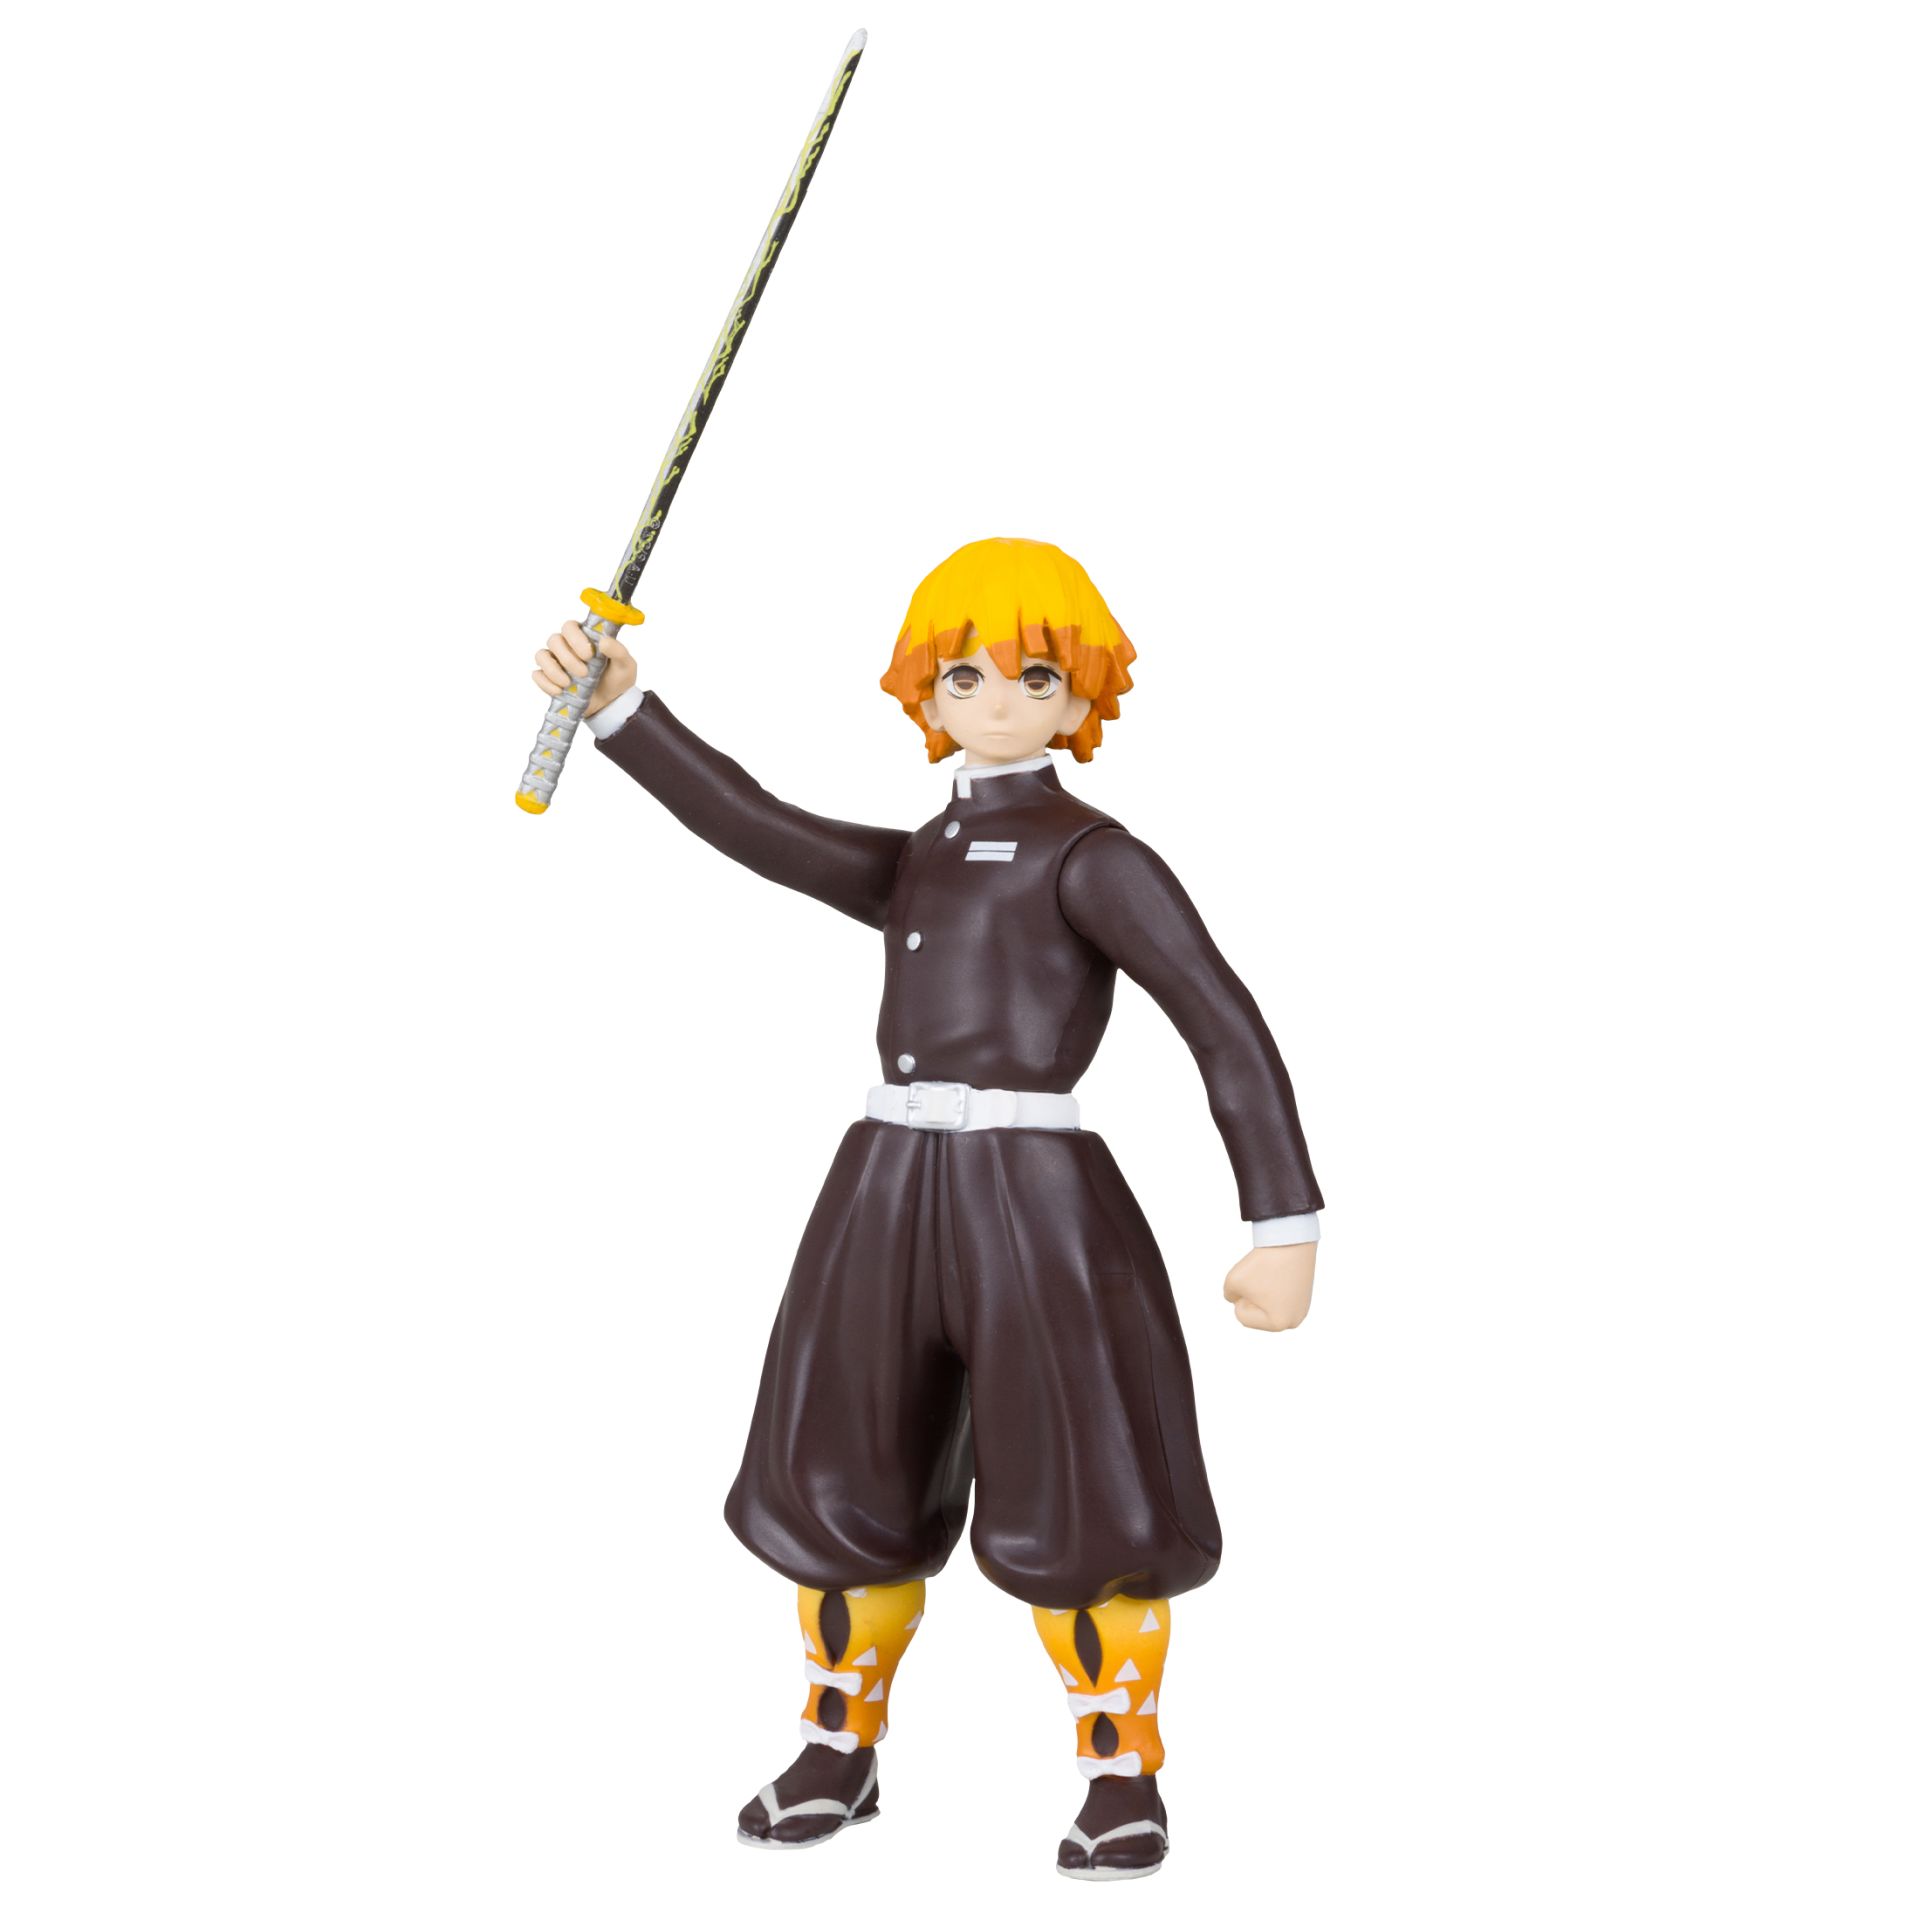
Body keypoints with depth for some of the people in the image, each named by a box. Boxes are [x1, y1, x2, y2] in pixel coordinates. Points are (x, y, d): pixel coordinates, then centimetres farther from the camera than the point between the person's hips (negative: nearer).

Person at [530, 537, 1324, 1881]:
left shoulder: (1093, 857, -2)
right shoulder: (917, 867, 18)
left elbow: (1228, 1029, -8)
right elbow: (763, 832, 4)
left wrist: (1286, 1227, -14)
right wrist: (621, 710, -4)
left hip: (1037, 1200, -6)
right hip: (887, 1196, 6)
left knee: (1077, 1509, -3)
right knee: (846, 1492, 12)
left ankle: (1125, 1774, 18)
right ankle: (841, 1753, 31)